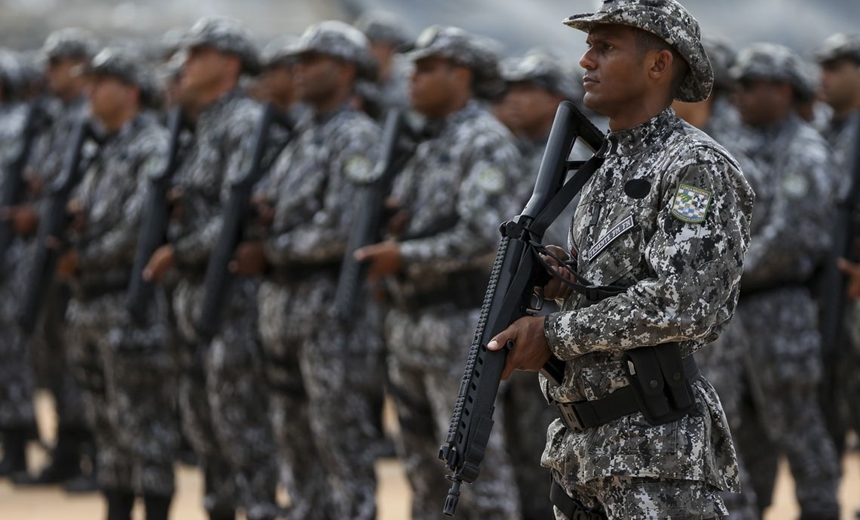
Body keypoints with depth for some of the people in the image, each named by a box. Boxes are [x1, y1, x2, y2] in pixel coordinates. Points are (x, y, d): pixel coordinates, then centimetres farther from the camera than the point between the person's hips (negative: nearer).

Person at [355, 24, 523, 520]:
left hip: (459, 324, -9)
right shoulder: (428, 147, 17)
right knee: (423, 459, 12)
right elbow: (410, 226, 21)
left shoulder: (487, 142, -11)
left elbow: (484, 235, -22)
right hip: (410, 323, 9)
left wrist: (404, 255, -17)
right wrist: (394, 224, -3)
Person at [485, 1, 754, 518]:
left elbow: (685, 305, -22)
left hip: (658, 455, -9)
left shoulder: (698, 169, -10)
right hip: (582, 447, 9)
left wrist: (553, 333, -17)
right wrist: (563, 279, 2)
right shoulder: (608, 172, 18)